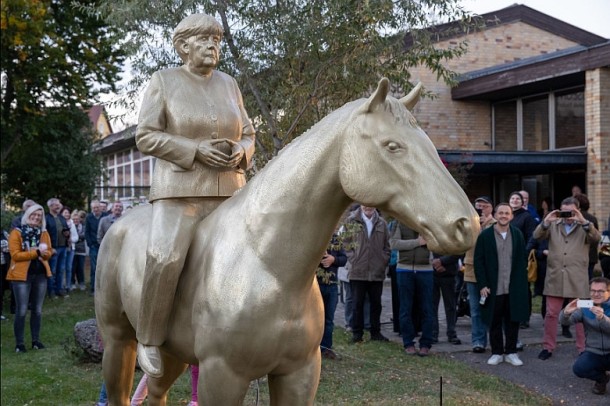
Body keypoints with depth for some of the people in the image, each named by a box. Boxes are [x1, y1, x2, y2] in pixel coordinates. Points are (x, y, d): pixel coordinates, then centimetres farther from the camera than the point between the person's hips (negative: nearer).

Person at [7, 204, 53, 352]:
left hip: (40, 274, 5)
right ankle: (19, 343, 4)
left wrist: (42, 252, -17)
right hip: (22, 275, -5)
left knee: (37, 309, 10)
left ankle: (36, 340, 19)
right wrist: (36, 252, -20)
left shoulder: (44, 233, 8)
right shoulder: (17, 232, -7)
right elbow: (15, 255, -15)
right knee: (21, 310, -4)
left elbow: (49, 252, 6)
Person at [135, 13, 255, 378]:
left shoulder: (229, 85, 15)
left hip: (229, 191, 5)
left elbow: (248, 135, 19)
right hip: (180, 188, -5)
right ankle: (149, 338, -6)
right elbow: (146, 136, -4)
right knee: (166, 257, -25)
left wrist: (240, 153, -6)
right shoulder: (165, 81, 3)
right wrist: (196, 150, -15)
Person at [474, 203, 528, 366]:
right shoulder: (485, 236, -1)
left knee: (513, 321, 6)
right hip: (493, 288, -2)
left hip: (514, 288, 2)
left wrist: (522, 283, 2)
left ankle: (511, 352, 17)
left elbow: (523, 260, 9)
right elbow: (478, 261, -2)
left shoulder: (518, 235, 6)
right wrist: (482, 285, -8)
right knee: (495, 322, 5)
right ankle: (497, 352, 16)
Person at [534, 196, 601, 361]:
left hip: (577, 279, -1)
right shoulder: (553, 225, 10)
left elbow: (596, 238, -13)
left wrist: (583, 221, -25)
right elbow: (537, 236, -1)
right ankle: (548, 347, 15)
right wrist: (546, 221, -17)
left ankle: (583, 349, 13)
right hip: (555, 277, 2)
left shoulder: (584, 227, 5)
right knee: (551, 314, 5)